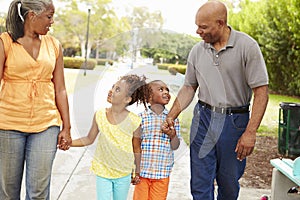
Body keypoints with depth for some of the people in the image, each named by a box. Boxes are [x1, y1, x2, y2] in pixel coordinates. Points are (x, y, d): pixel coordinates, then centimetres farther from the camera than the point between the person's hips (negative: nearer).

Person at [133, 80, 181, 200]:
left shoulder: (172, 119, 2)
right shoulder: (141, 118, -5)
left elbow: (175, 147, 6)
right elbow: (136, 147, -1)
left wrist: (172, 135, -14)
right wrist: (136, 170, -2)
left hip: (163, 173, 2)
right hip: (143, 171, -2)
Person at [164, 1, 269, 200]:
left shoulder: (247, 46, -10)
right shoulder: (197, 51, 3)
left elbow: (261, 92, -12)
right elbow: (189, 88, 12)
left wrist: (250, 132, -17)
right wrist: (171, 116, 0)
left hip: (235, 121, -3)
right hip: (203, 118, 3)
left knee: (229, 183, 12)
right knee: (200, 184, 4)